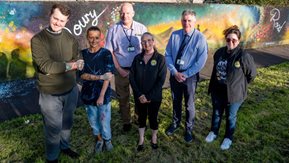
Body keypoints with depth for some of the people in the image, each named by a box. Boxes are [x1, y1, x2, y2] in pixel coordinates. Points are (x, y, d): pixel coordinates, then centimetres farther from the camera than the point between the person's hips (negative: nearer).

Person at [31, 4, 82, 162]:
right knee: (54, 128, 9)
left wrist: (56, 67, -17)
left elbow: (75, 62, -4)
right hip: (50, 94, -4)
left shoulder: (70, 38, 1)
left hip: (71, 90, 4)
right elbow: (45, 66, -21)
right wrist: (68, 65, -14)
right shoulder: (38, 40, -12)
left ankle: (64, 146, 48)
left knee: (67, 123, 22)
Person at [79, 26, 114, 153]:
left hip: (103, 93, -3)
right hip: (88, 94, 3)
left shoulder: (106, 53, -9)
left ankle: (107, 139, 34)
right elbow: (82, 75, -6)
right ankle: (99, 139, 42)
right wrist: (99, 77, -22)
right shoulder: (83, 54, -2)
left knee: (104, 119, 8)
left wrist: (101, 96, -16)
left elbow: (108, 76, -12)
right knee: (93, 120, 17)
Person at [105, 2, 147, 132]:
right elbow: (109, 52, -2)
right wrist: (119, 70, -7)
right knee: (123, 97, 13)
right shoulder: (113, 30, -3)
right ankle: (126, 121, 31)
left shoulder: (141, 28, -2)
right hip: (121, 70, 0)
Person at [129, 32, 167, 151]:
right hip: (139, 97, 3)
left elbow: (161, 80, -13)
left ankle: (154, 138, 39)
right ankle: (141, 139, 39)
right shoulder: (137, 58, 0)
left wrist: (149, 96, -16)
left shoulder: (160, 58, -9)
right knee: (141, 117, 18)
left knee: (153, 118, 13)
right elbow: (132, 77, -2)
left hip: (154, 98, -2)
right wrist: (139, 95, -12)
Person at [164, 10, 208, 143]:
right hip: (174, 74, 3)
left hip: (190, 76, -2)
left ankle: (188, 129, 39)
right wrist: (175, 72, -14)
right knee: (176, 101, 21)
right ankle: (175, 123, 46)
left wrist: (185, 74, -16)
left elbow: (201, 61, -16)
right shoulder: (174, 35, -5)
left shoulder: (200, 38, -14)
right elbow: (168, 55, -4)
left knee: (189, 104, 15)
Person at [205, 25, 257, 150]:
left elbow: (252, 74, -8)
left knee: (230, 117, 17)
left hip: (234, 93, -4)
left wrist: (239, 85, 0)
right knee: (216, 113, 22)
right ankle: (213, 132, 45)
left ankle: (228, 138, 39)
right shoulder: (219, 52, -5)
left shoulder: (244, 56, -21)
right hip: (217, 91, 4)